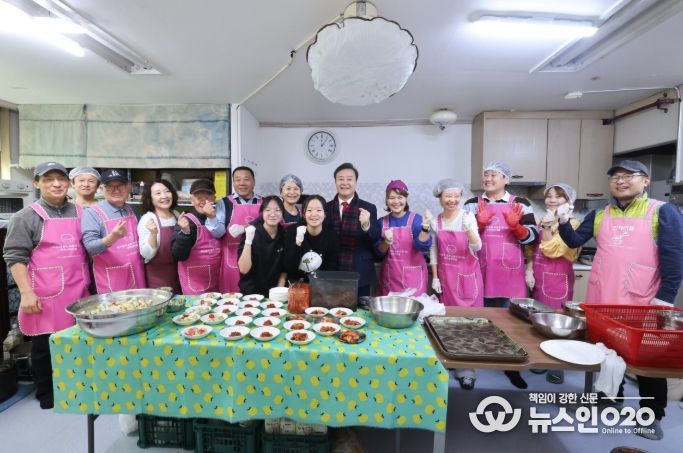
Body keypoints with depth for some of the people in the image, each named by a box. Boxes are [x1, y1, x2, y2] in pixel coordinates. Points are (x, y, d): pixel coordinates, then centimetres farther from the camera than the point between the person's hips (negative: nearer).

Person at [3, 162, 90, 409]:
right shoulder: (27, 217, -4)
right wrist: (26, 293, -14)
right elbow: (15, 256, -7)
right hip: (45, 296, -3)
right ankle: (46, 393, 29)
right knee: (44, 345, 10)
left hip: (77, 292, 4)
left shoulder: (79, 213, 9)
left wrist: (87, 284, 13)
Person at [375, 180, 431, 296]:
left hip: (412, 275, -2)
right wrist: (386, 242, -17)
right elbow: (379, 253, 2)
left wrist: (425, 228, -32)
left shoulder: (416, 219, -4)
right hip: (389, 276, 3)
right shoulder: (381, 222, 3)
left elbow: (423, 246, -16)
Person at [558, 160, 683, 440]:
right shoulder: (599, 215, 8)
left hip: (642, 302, -3)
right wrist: (564, 223, -12)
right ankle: (611, 397, 36)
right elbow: (575, 242, 6)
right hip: (601, 299, 4)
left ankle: (652, 416, 26)